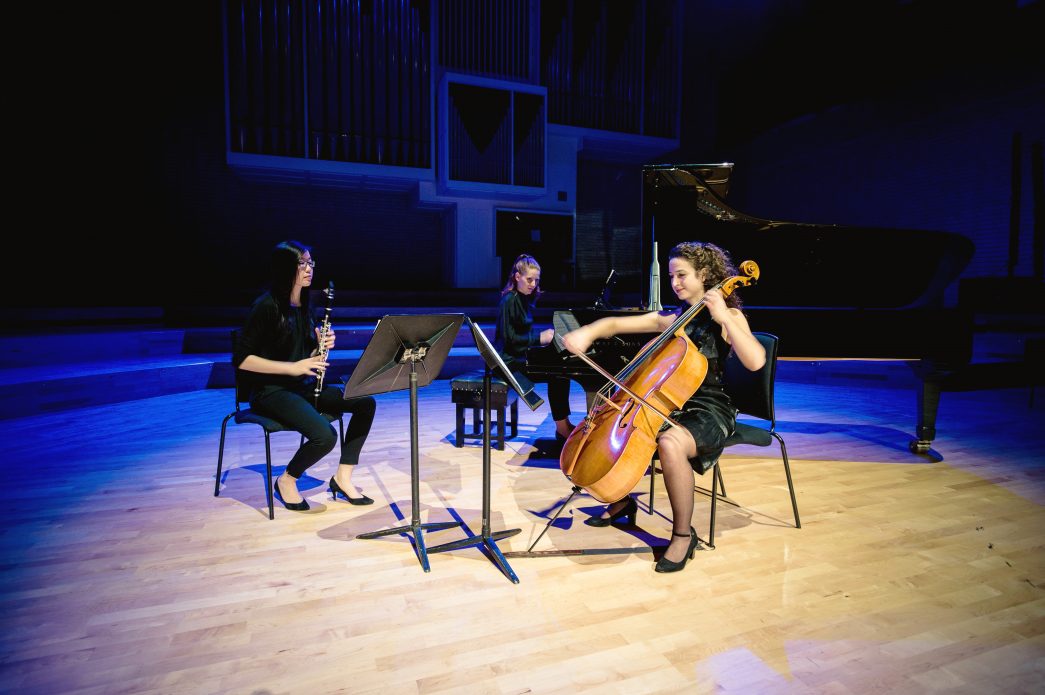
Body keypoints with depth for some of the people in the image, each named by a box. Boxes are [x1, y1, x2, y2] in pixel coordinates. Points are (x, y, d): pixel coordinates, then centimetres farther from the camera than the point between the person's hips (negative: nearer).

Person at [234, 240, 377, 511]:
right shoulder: (266, 306, -13)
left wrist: (322, 346, -7)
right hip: (271, 390, -8)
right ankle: (286, 481, 1)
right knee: (325, 435, -29)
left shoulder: (304, 306, 11)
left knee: (366, 402, -11)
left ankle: (343, 477, -2)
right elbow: (242, 360, -16)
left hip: (304, 386, 8)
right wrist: (293, 367, -21)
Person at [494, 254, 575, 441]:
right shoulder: (509, 301, -14)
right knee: (556, 374, -20)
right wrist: (539, 338, -20)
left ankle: (563, 424, -4)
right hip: (510, 361, -9)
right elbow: (509, 337, -19)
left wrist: (546, 334, -1)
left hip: (522, 355, 9)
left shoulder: (525, 299, 14)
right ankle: (562, 427, -10)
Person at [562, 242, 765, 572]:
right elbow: (616, 323, 4)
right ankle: (622, 501, 19)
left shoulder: (727, 316, -5)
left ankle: (683, 534, -14)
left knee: (670, 444, -38)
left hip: (709, 410, -6)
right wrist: (587, 332, -16)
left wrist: (723, 318, -26)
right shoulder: (670, 318, 10)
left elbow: (755, 361, -23)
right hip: (670, 403, 7)